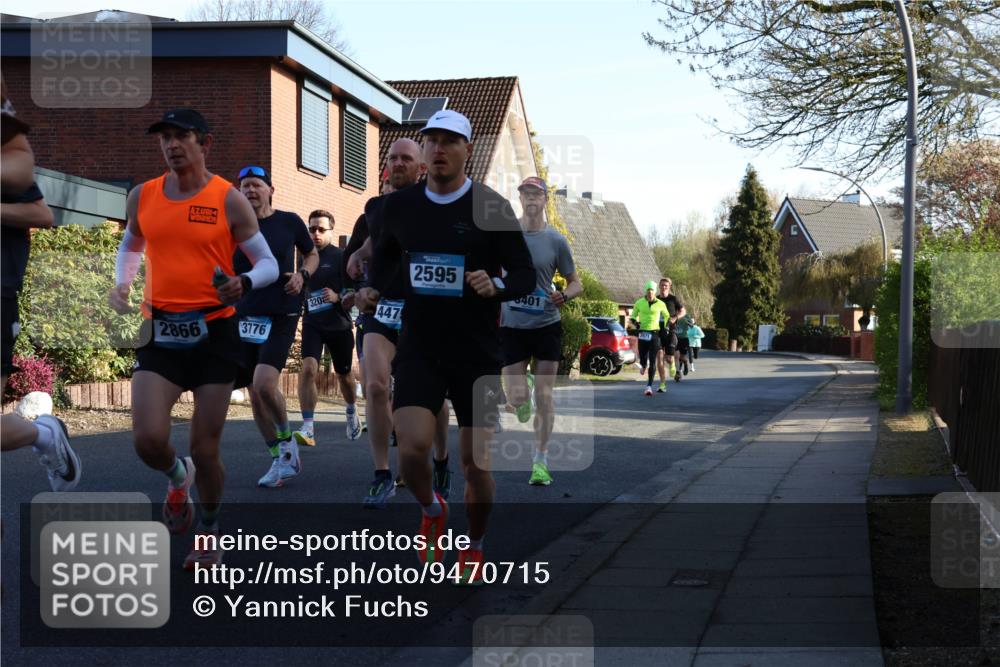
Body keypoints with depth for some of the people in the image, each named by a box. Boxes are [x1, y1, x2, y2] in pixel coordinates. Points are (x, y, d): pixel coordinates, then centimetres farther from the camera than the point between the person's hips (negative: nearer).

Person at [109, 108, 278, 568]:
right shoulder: (143, 196, 6)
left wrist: (245, 283, -22)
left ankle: (210, 532, 28)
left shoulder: (229, 200, -4)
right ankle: (177, 477, 23)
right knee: (148, 439, -14)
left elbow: (268, 263, 0)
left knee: (206, 449, 2)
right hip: (160, 330, 2)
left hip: (214, 331, -2)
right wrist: (122, 283, 6)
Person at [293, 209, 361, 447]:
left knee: (343, 374, 16)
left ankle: (352, 412, 48)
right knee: (308, 368, -20)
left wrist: (338, 297, -25)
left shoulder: (341, 256, -7)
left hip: (339, 323, -2)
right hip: (312, 323, 2)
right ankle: (307, 429, -22)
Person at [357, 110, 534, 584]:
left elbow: (526, 275, -4)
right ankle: (432, 510, 18)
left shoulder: (491, 208, -6)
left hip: (477, 353, -2)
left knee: (475, 461, 1)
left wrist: (496, 286, -24)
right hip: (418, 349, 2)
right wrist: (374, 288, 5)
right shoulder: (399, 205, 4)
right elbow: (385, 253, 24)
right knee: (412, 448, -16)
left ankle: (474, 546, 29)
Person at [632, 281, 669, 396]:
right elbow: (633, 316, 14)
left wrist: (665, 328, 7)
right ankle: (643, 365, 43)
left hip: (655, 334, -1)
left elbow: (666, 316, 18)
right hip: (643, 333, 1)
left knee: (652, 361, -8)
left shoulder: (660, 304, 1)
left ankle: (649, 386, -5)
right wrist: (635, 323, -7)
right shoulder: (639, 303, 2)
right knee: (643, 358, 2)